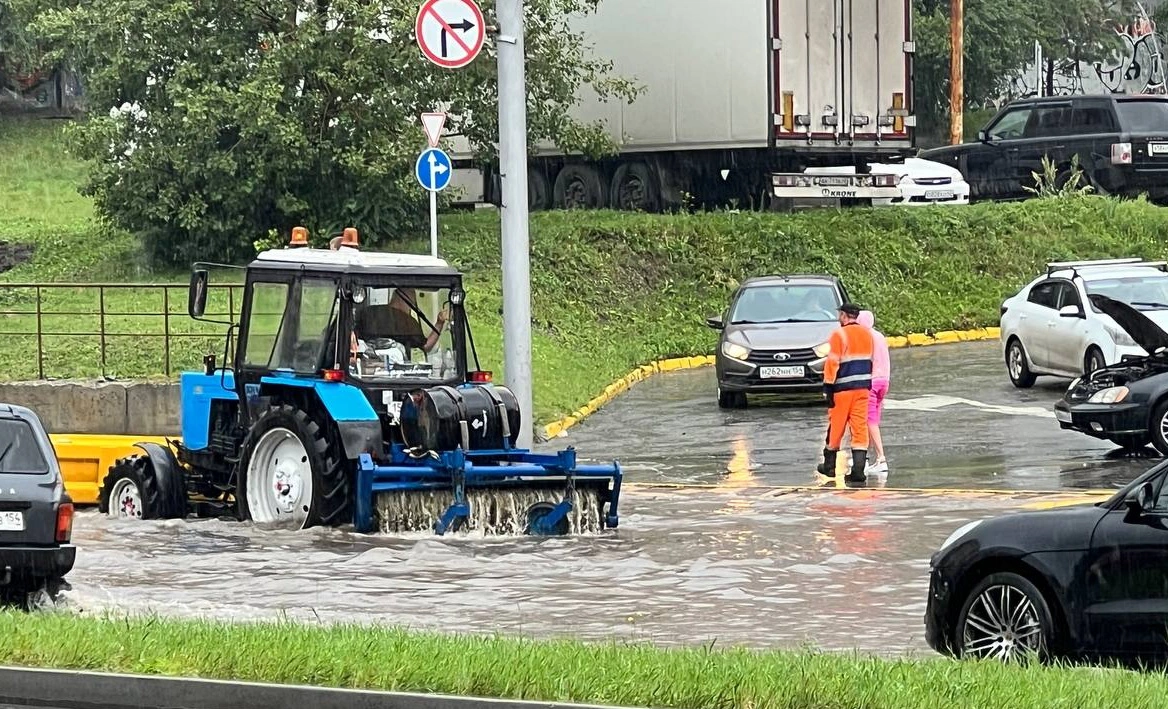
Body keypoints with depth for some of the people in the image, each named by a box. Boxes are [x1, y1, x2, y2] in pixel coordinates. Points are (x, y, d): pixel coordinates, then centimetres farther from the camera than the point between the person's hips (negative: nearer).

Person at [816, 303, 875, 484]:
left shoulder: (839, 335, -10)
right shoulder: (867, 334, 10)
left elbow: (832, 363, -14)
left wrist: (828, 388, -13)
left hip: (843, 388, -5)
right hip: (863, 387, 5)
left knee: (836, 427, 9)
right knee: (860, 427, 2)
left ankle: (829, 465, 22)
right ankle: (858, 469, -6)